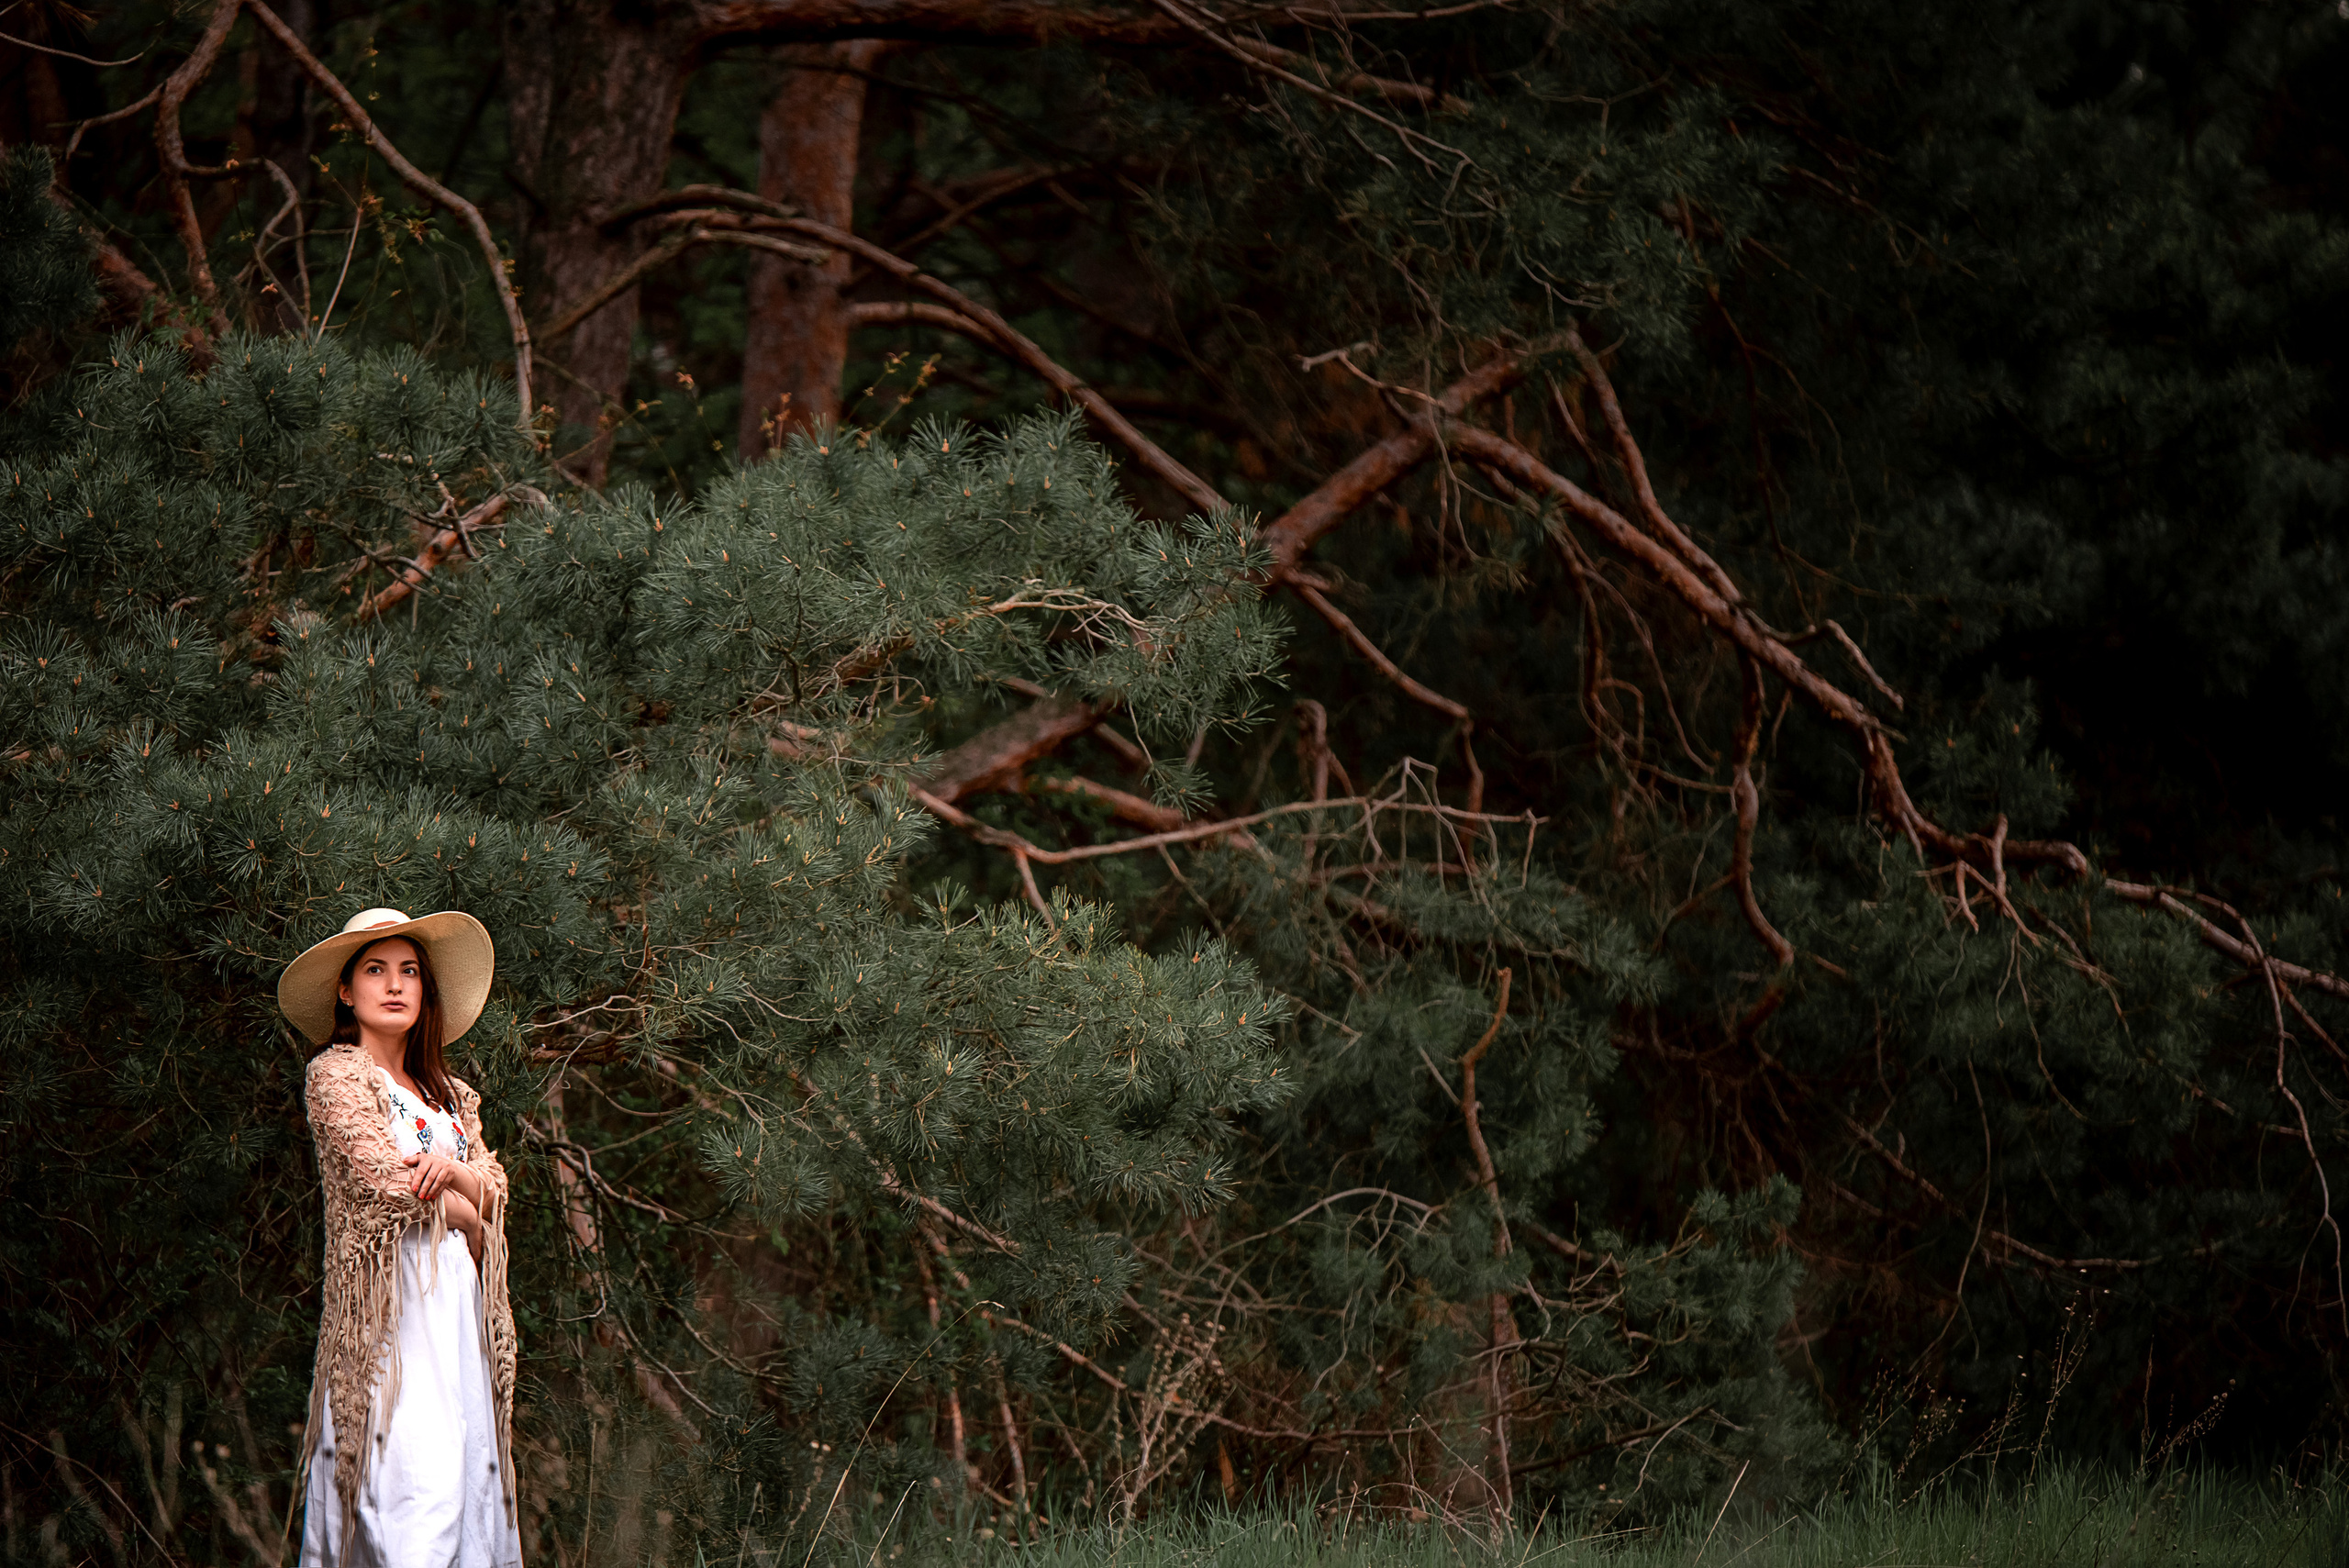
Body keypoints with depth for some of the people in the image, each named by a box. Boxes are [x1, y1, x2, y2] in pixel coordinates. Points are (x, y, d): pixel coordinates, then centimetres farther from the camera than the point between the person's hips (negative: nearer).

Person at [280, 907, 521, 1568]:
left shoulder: (448, 1094, 21)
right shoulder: (335, 1073, 0)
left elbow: (493, 1192, 13)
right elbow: (386, 1179, -10)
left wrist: (454, 1168, -10)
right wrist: (468, 1220, 3)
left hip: (456, 1300, 7)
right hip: (388, 1305, -7)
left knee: (468, 1468, -2)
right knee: (415, 1485, -17)